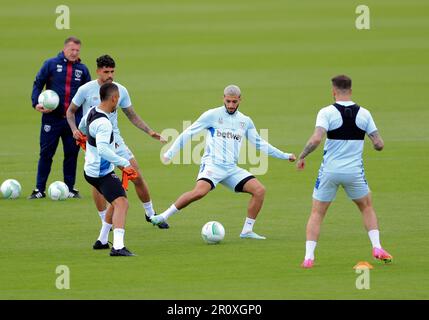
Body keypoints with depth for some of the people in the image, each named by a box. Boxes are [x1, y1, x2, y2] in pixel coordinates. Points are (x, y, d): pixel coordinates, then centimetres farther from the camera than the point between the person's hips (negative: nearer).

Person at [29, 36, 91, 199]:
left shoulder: (82, 69, 8)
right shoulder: (51, 64, 1)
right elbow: (38, 84, 2)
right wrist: (36, 103, -12)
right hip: (52, 117, -2)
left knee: (72, 154, 4)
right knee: (46, 154, 0)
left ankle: (70, 188, 15)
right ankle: (39, 190, 5)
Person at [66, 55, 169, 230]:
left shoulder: (121, 90, 2)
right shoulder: (86, 90, -7)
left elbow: (132, 116, 12)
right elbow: (70, 111, 5)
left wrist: (150, 131, 1)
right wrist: (74, 129, -13)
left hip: (114, 139, 3)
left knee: (137, 177, 1)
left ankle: (150, 214, 18)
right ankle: (105, 221, 3)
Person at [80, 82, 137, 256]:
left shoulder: (92, 112, 4)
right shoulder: (103, 123, -26)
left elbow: (81, 127, 27)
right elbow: (103, 150, -37)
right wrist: (124, 163, -37)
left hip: (91, 169, 10)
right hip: (102, 174, -10)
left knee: (117, 203, 27)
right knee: (121, 203, -22)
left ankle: (102, 240, 34)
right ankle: (118, 246, -38)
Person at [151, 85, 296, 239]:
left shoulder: (246, 121, 15)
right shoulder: (212, 115, 1)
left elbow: (259, 143, 27)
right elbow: (189, 133, 3)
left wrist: (285, 156, 26)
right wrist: (170, 153, -1)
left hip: (231, 169, 5)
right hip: (212, 164, -5)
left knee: (259, 190, -10)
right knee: (199, 192, -32)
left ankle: (247, 230, -1)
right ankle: (164, 216, -22)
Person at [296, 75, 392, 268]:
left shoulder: (327, 112, -10)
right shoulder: (364, 114, -1)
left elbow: (316, 139, -23)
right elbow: (379, 145, -1)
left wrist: (301, 157, -8)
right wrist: (376, 145, 23)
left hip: (329, 171, -2)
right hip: (354, 171, 2)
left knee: (317, 213, 10)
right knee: (367, 207, 25)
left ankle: (308, 257, 0)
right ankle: (377, 247, 13)